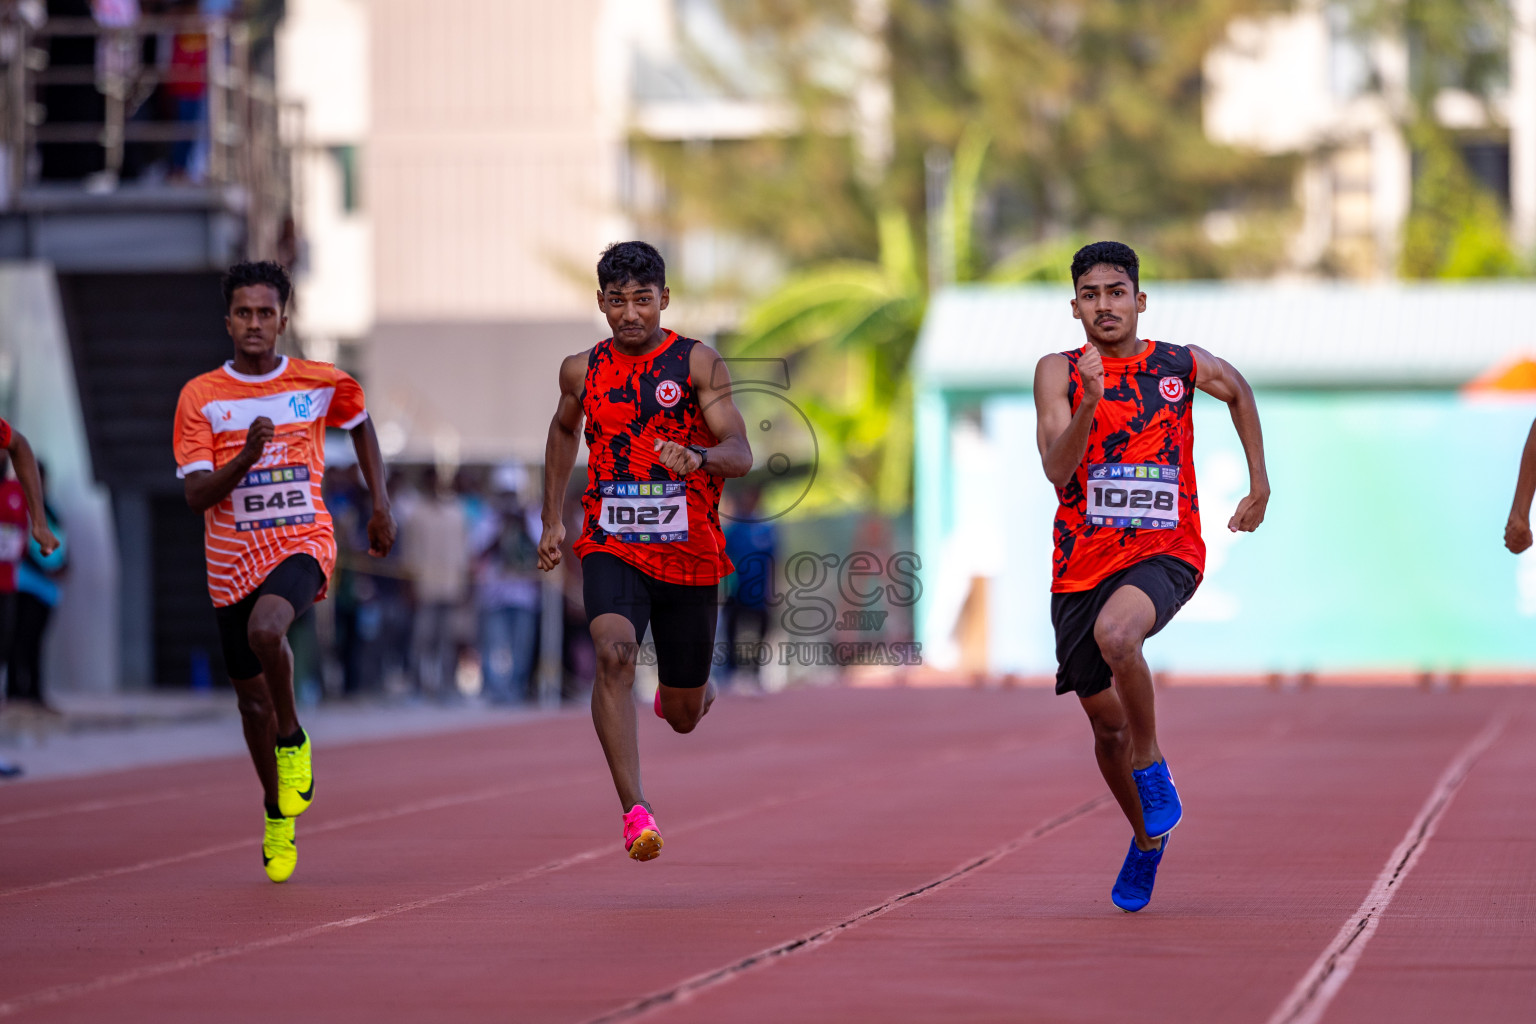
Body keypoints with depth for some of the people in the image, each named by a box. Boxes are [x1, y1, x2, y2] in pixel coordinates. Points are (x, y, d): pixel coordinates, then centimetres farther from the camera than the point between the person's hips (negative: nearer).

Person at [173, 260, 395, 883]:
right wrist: (246, 457, -25)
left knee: (266, 630, -34)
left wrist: (380, 504, 14)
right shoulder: (200, 397, -2)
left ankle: (293, 739, -8)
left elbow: (360, 426, 21)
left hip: (302, 544, -2)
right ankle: (277, 815, 33)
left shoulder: (321, 385, -1)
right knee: (251, 694, 12)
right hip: (232, 558, 2)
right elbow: (196, 494, -8)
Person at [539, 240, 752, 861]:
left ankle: (691, 689, 51)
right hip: (611, 547, 1)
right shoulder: (583, 370, 4)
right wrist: (553, 519, 23)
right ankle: (635, 811, -33)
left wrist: (697, 457, -34)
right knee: (613, 652, -30)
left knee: (684, 716, 10)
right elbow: (563, 430, 26)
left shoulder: (698, 363, -5)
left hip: (688, 552, -1)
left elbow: (741, 456, -12)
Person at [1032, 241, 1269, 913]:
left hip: (1166, 552, -2)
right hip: (1083, 562, 2)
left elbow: (1239, 391, 24)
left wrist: (1260, 486, 19)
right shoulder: (1058, 373, -2)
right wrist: (1090, 402, -29)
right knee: (1107, 721, 8)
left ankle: (1153, 769, -13)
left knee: (1115, 632, -35)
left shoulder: (1183, 367, 1)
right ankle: (1147, 839, 34)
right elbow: (1058, 471, -14)